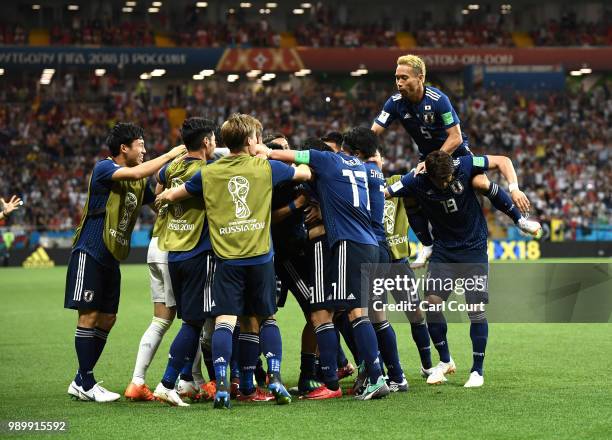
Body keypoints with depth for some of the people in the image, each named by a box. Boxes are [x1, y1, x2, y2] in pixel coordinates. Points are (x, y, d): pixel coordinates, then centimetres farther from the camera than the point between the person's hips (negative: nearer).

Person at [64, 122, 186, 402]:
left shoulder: (139, 183, 14)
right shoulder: (103, 168, -11)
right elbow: (137, 173, -27)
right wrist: (171, 154, -20)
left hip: (112, 259, 9)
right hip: (90, 253, -9)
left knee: (107, 319, 7)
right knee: (89, 316, -8)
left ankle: (80, 382, 15)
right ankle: (86, 384, -3)